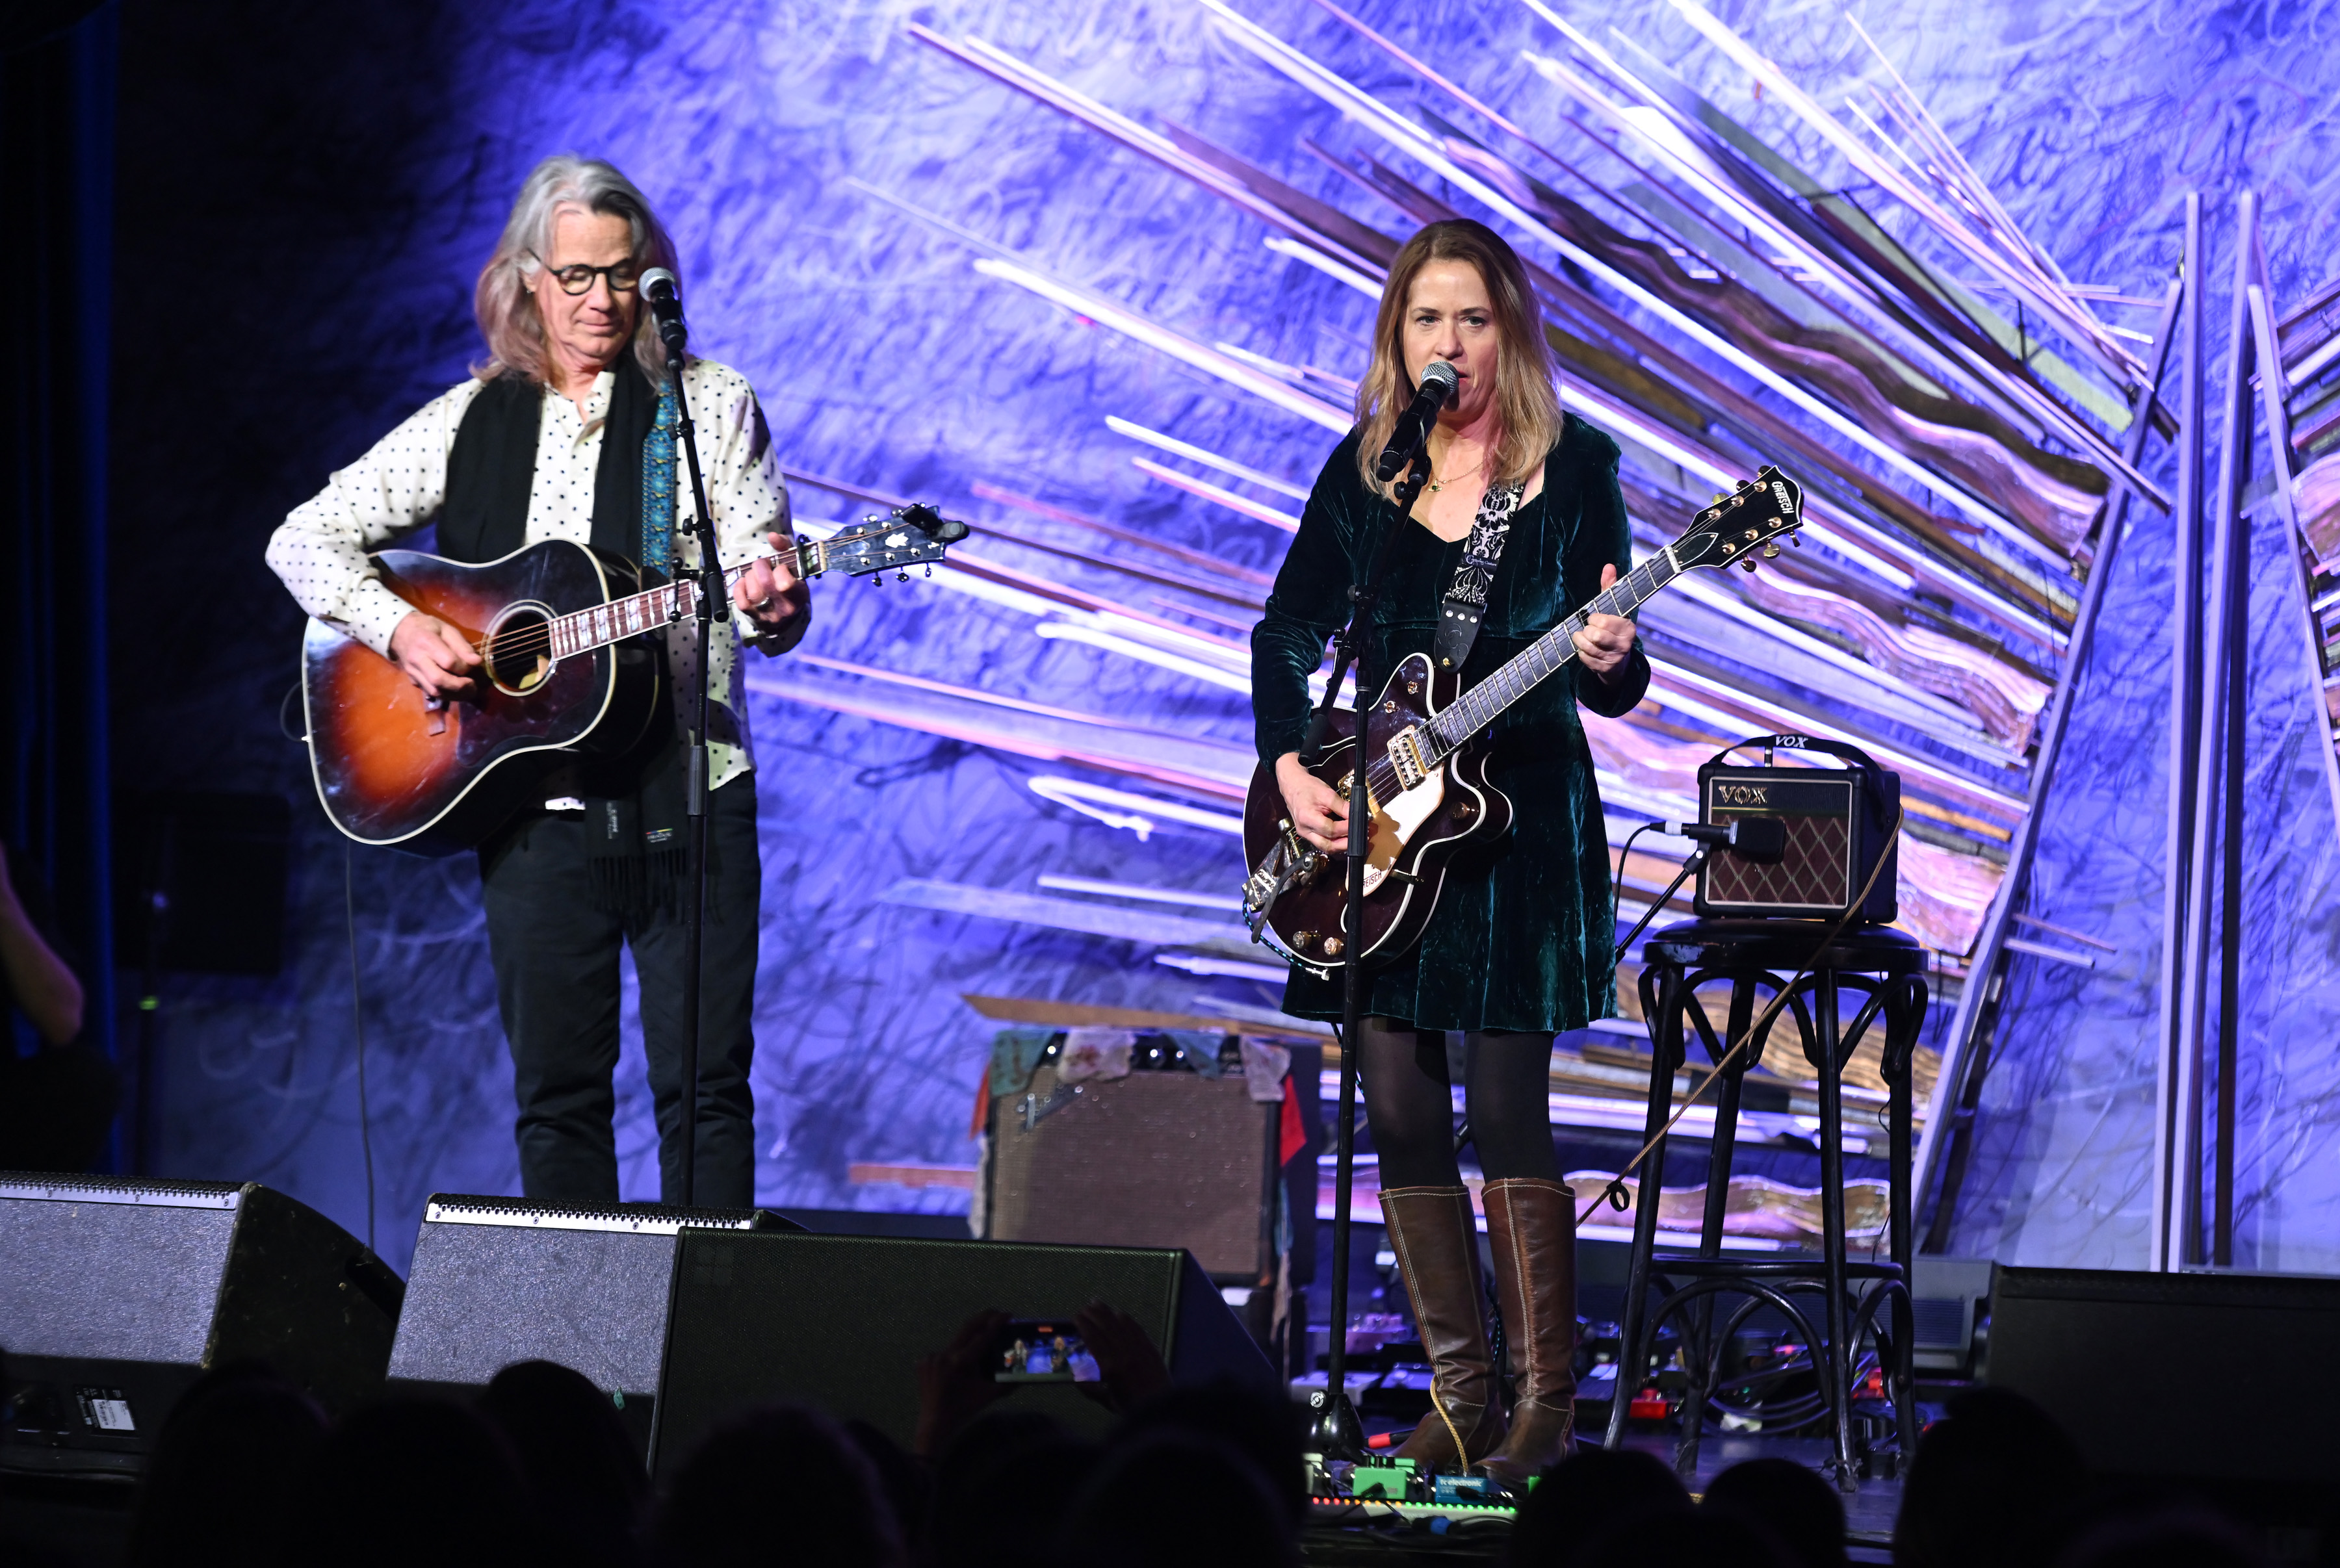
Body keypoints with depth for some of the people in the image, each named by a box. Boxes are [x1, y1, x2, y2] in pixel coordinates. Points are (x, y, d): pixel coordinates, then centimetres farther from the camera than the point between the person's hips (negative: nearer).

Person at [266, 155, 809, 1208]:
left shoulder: (712, 407, 6)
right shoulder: (472, 422, 10)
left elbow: (766, 601, 2)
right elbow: (305, 540, 12)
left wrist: (769, 606, -23)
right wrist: (398, 630, -6)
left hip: (686, 791, -2)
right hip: (532, 798, 2)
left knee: (706, 1082, -6)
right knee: (554, 1091, 4)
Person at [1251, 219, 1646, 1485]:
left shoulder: (1572, 468, -3)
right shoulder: (1364, 468, 7)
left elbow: (1609, 688, -3)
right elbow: (1285, 634, 13)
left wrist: (1610, 662, -26)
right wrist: (1290, 766, -2)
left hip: (1519, 820, -4)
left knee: (1510, 1117, -8)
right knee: (1402, 1121, 4)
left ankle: (1544, 1403, 1)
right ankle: (1457, 1391, 13)